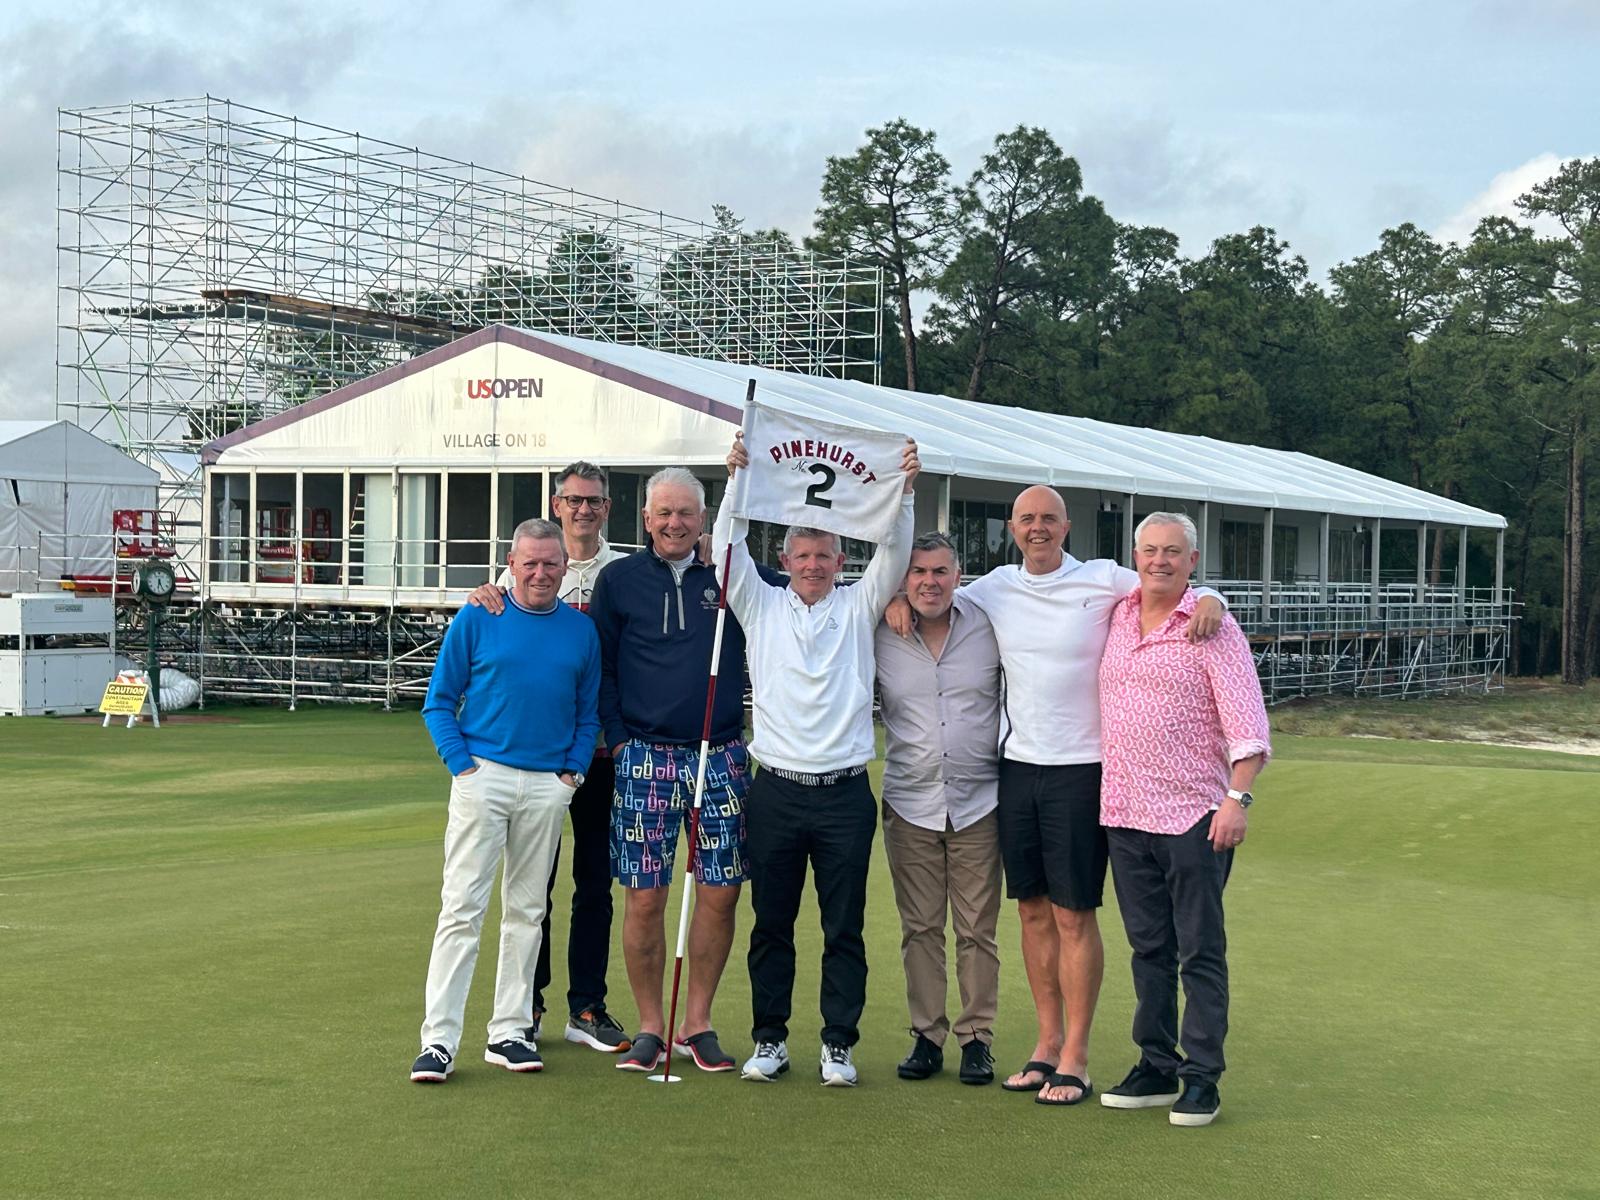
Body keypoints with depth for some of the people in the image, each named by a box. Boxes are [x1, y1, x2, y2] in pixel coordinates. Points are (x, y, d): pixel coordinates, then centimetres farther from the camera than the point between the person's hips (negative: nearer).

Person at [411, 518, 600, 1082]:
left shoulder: (581, 630, 8)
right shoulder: (476, 621, 0)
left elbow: (589, 712, 16)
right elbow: (439, 702, 3)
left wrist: (573, 770, 4)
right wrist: (461, 762, -7)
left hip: (548, 784, 3)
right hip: (483, 776, -3)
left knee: (526, 911, 8)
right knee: (462, 907, -7)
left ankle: (509, 1031, 16)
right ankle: (438, 1039, -7)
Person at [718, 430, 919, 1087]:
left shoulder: (858, 607, 10)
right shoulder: (761, 605, 10)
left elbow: (895, 554, 0)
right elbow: (729, 549, -1)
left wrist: (903, 491, -13)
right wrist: (739, 480, -11)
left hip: (844, 792, 0)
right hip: (776, 789, 0)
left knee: (844, 928, 3)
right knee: (771, 924, 6)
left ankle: (839, 1044, 10)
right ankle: (769, 1039, 16)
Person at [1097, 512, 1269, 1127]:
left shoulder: (1212, 627, -6)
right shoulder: (1117, 616, 10)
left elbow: (1246, 724, -10)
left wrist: (1239, 798, -20)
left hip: (1193, 815, -5)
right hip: (1124, 812, 6)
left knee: (1200, 951, 0)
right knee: (1148, 948, 12)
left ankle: (1201, 1079, 5)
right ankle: (1155, 1068, 20)